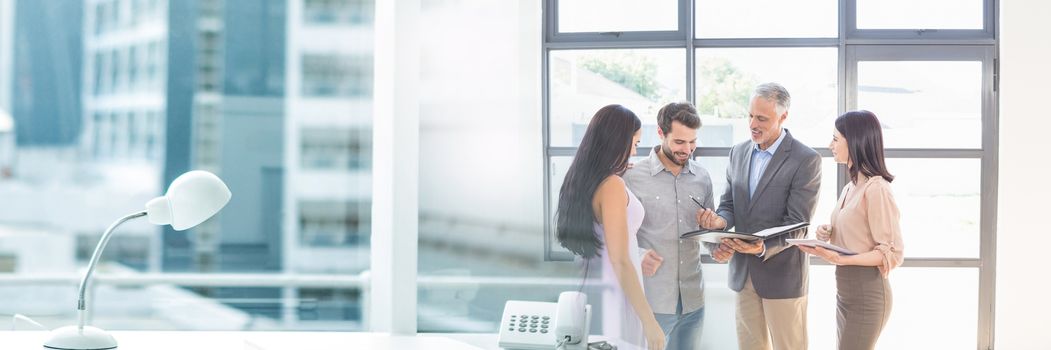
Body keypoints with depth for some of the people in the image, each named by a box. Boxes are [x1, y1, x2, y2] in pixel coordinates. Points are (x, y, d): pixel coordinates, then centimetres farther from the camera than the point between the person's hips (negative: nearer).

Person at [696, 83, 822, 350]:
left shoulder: (806, 160, -11)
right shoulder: (738, 153, 9)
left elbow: (797, 224, -15)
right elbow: (729, 205, 10)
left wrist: (764, 248, -32)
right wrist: (720, 221, -15)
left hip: (782, 274, -5)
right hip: (743, 273, 6)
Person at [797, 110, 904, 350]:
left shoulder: (876, 189, -17)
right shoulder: (851, 187, 12)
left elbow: (893, 252, -18)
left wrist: (840, 259, -27)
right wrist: (829, 233, 3)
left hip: (866, 294, -9)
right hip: (845, 291, 9)